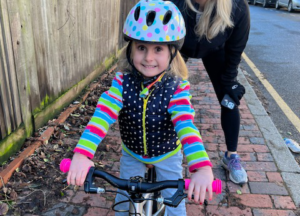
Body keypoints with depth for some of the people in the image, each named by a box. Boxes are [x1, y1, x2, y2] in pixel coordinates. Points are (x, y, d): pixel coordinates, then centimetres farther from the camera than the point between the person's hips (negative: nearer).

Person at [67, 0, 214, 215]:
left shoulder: (177, 88, -28)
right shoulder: (123, 82, -23)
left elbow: (187, 126, -40)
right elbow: (102, 116, -35)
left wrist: (202, 168, -54)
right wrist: (82, 154, -48)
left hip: (167, 155, -1)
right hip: (132, 154, 2)